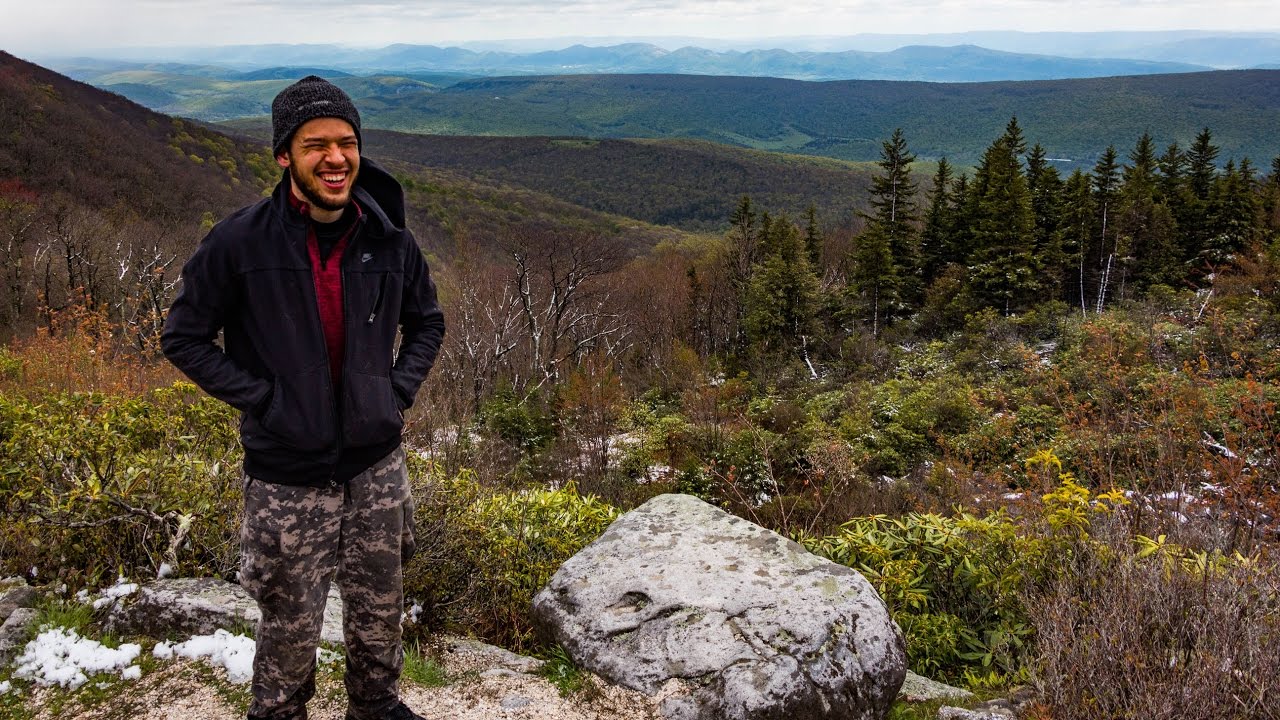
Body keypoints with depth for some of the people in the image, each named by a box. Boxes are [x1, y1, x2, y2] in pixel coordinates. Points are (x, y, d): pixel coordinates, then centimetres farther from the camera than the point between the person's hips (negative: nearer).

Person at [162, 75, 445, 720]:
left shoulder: (389, 241, -4)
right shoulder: (239, 242, -14)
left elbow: (427, 322, 13)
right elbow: (183, 337, -4)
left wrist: (399, 391, 0)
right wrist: (262, 399, -12)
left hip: (377, 466, 3)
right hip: (286, 478, -3)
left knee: (380, 612, 20)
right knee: (291, 628, 12)